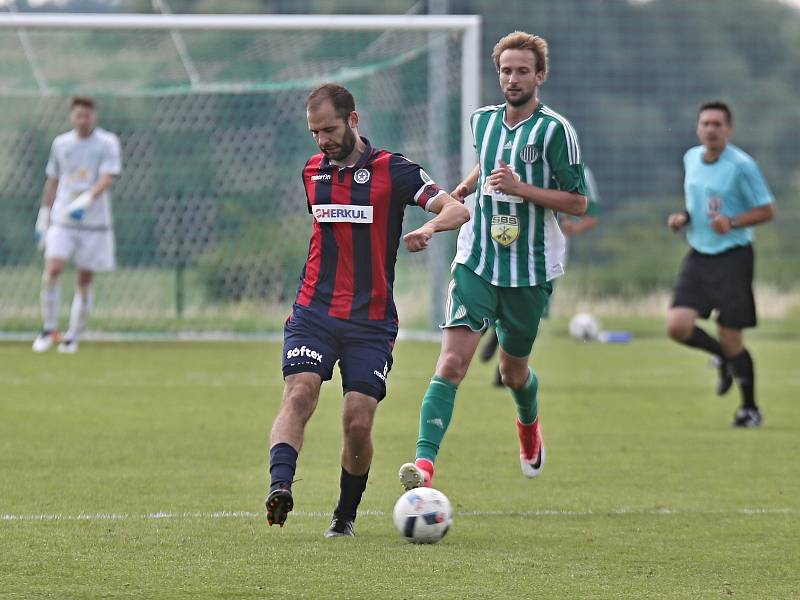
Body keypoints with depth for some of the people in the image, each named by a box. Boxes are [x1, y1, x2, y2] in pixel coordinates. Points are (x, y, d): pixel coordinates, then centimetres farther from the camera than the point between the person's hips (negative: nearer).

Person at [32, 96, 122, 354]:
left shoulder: (107, 143, -3)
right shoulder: (60, 144, 8)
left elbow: (107, 179, -15)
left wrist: (85, 201, -30)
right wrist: (43, 218, 16)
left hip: (94, 223, -2)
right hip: (61, 220, 2)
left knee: (85, 281, 2)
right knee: (53, 269, -17)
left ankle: (73, 337, 14)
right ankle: (49, 328, -4)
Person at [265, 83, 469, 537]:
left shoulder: (392, 170, -3)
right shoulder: (313, 171, 12)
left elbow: (458, 210, -12)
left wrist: (428, 228, -33)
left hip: (372, 320, -3)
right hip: (314, 312, 3)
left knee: (359, 423, -7)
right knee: (300, 393, -22)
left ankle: (347, 514, 14)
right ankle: (280, 487, -37)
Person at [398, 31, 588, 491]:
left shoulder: (555, 129, -9)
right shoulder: (483, 120, 7)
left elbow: (578, 202, -11)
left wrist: (520, 187, -21)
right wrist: (462, 191, 16)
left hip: (531, 271, -2)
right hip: (477, 263, 2)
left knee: (513, 370, 14)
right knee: (452, 362, -16)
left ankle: (529, 424, 50)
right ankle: (425, 462, -25)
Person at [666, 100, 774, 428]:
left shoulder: (741, 165, -12)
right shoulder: (691, 158, 8)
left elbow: (767, 210, -8)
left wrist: (733, 222, -23)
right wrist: (683, 217, 4)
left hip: (732, 257, -6)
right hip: (698, 256, 6)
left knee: (731, 340, -3)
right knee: (677, 325, -10)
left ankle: (750, 409, 17)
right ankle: (724, 357, 21)